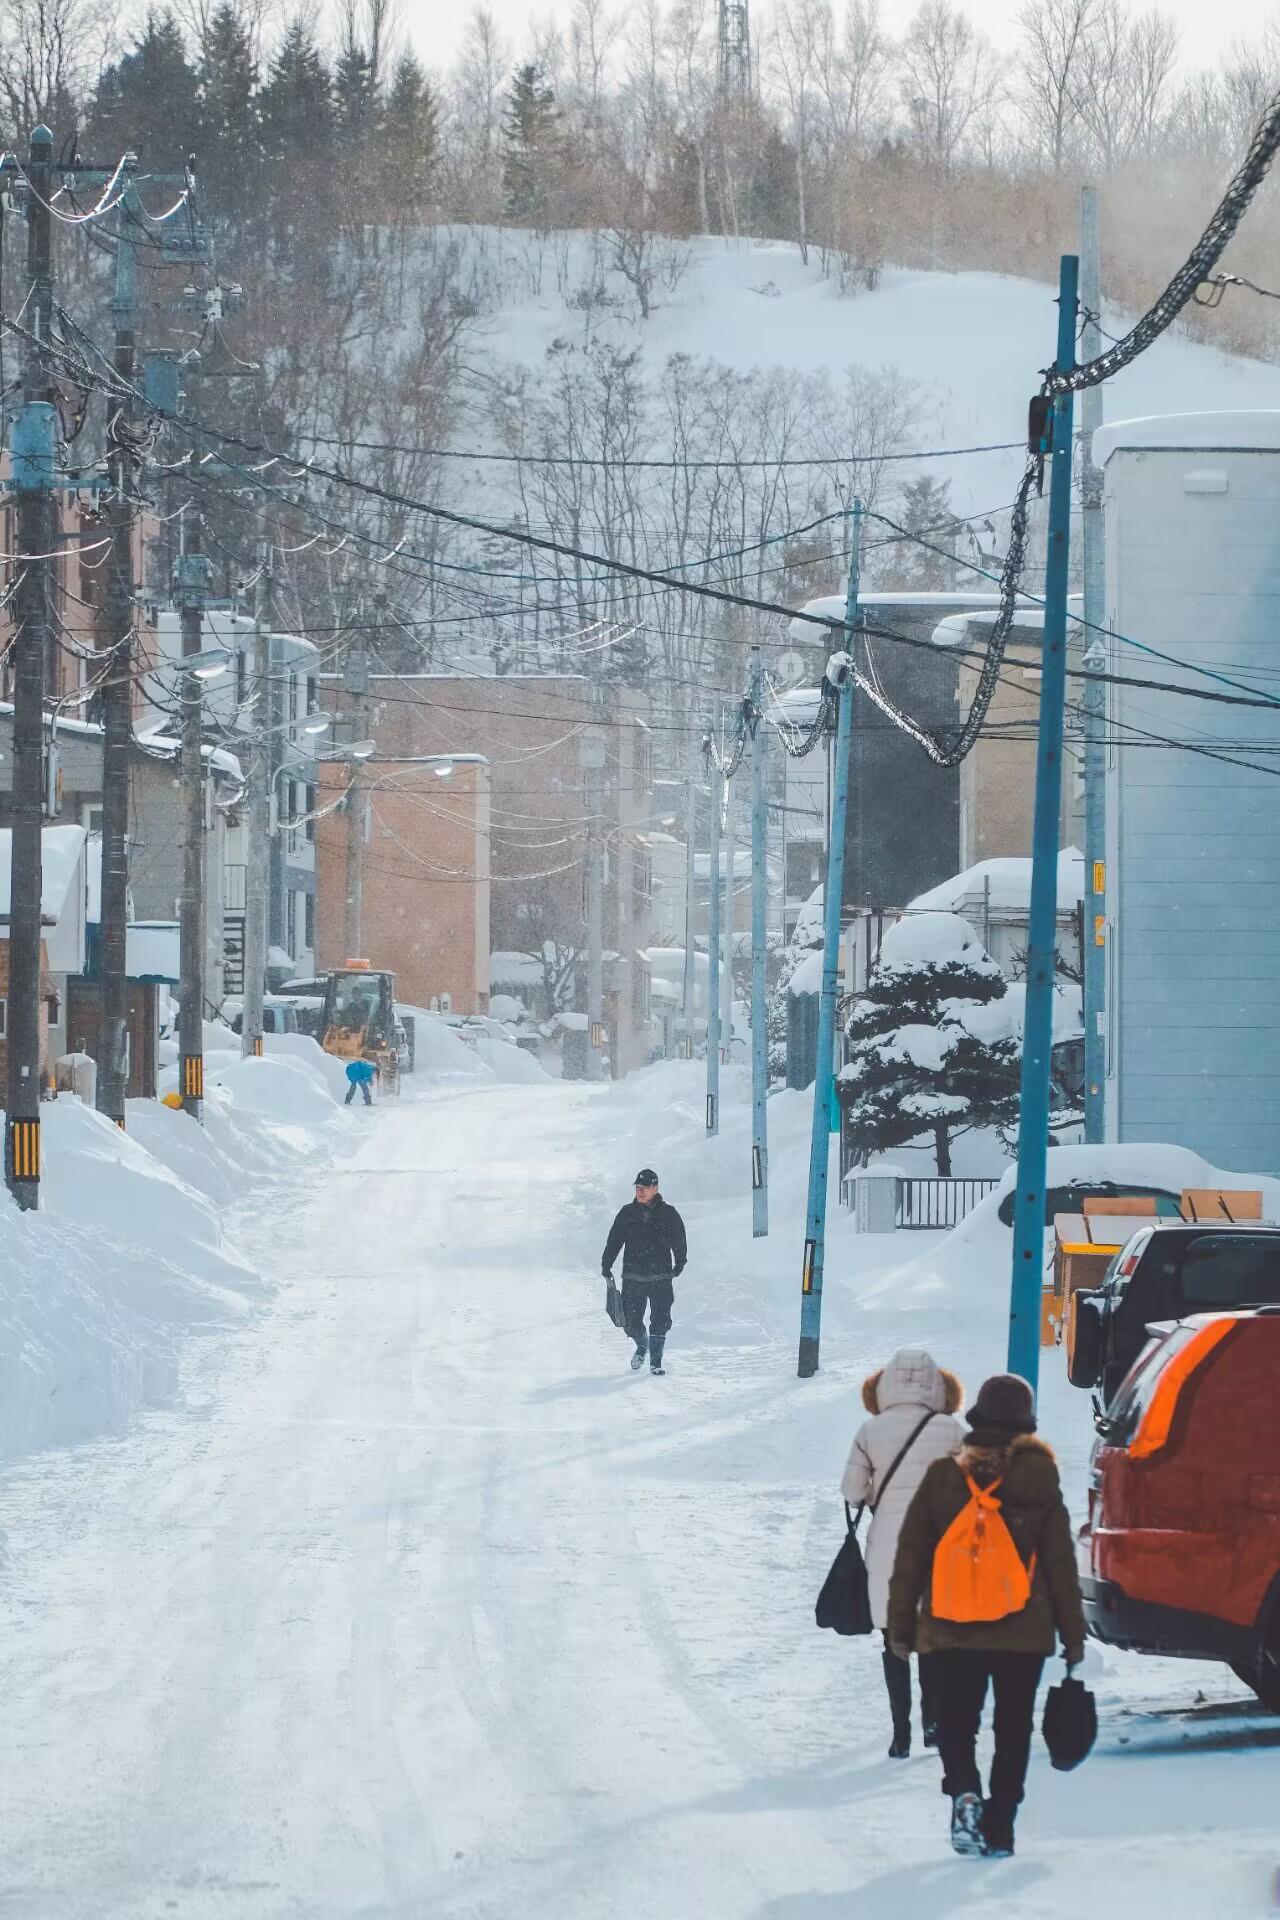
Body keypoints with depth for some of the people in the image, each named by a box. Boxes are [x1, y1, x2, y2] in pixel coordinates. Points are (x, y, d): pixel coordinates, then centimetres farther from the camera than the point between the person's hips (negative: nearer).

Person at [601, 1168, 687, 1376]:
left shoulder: (668, 1214, 2)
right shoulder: (627, 1213, 6)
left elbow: (679, 1242, 8)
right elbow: (614, 1240, 9)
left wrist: (679, 1264, -2)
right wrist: (606, 1264, 2)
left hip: (660, 1277, -1)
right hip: (633, 1277, 1)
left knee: (660, 1320, -9)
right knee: (631, 1320, 2)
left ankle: (655, 1360, -2)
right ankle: (641, 1345, 32)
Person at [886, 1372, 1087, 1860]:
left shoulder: (943, 1477, -2)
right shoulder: (1039, 1482, -4)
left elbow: (910, 1557, 1)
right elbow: (1061, 1564, 0)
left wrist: (901, 1626, 9)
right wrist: (1073, 1634, 7)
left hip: (951, 1632, 0)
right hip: (1024, 1633, 0)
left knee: (956, 1722, 11)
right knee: (1013, 1730, 12)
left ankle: (964, 1791, -17)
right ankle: (999, 1830, 8)